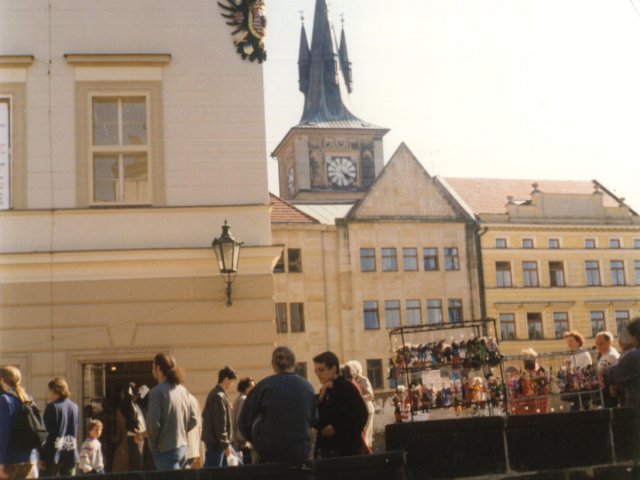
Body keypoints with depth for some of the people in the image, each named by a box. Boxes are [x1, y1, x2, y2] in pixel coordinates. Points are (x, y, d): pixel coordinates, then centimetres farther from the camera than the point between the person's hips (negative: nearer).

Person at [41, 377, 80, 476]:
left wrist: (42, 456, -8)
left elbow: (47, 432, -11)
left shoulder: (52, 407, -9)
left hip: (55, 454, -5)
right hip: (71, 454, 5)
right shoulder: (75, 407, 9)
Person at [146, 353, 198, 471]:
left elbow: (153, 422, -17)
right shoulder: (182, 390, 8)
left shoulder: (157, 391, -13)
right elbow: (193, 419, 11)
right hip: (182, 447, 7)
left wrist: (152, 444, -3)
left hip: (165, 450, -7)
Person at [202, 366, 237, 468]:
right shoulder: (219, 396, -17)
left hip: (217, 440, 10)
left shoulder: (217, 394, 15)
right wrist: (225, 445, -18)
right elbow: (220, 423, -21)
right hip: (216, 441, -10)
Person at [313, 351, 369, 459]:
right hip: (324, 447, 6)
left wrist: (336, 428, -12)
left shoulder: (347, 388, -5)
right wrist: (321, 397, -2)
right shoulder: (325, 391, 14)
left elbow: (361, 416, -12)